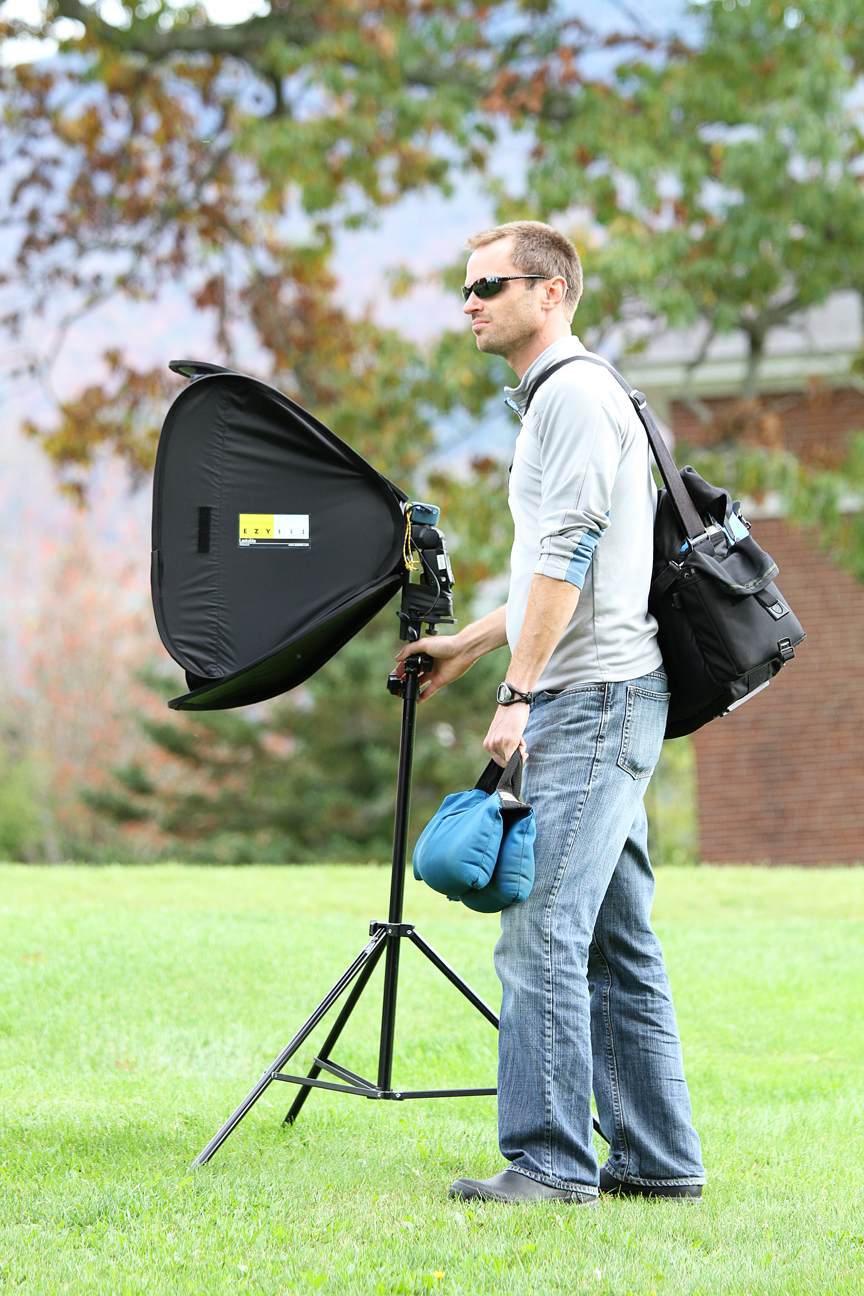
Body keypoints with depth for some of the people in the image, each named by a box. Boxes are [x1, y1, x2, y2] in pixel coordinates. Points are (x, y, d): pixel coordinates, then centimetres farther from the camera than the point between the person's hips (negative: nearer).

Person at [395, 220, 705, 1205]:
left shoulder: (576, 393, -9)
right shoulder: (551, 399, 23)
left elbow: (566, 557, -18)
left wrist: (518, 692, -20)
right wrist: (468, 645, 33)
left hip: (592, 699, -11)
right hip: (595, 703, 11)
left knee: (541, 932, -13)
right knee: (614, 943, 10)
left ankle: (549, 1159, -13)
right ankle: (657, 1159, 12)